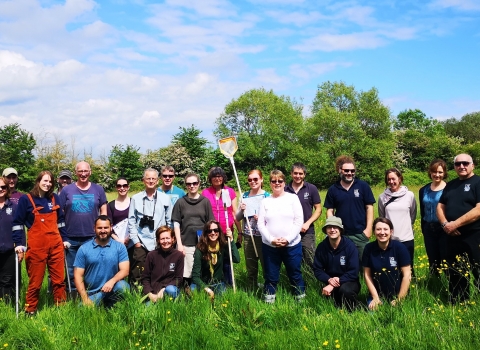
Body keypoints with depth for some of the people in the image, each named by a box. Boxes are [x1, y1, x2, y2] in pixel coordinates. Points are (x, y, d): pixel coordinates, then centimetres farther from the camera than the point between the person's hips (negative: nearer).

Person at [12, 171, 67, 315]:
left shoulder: (54, 198, 8)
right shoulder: (26, 199, -4)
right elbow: (17, 223, -2)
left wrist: (64, 239, 14)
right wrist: (18, 244, -8)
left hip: (56, 245, 4)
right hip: (36, 247, -4)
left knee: (59, 280, 8)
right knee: (35, 282, 4)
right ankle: (30, 310, 18)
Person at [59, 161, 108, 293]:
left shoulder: (98, 189, 5)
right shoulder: (66, 190, 2)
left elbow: (103, 212, 8)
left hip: (93, 238, 0)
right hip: (71, 239, 0)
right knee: (72, 271, 10)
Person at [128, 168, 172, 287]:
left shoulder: (165, 199, 5)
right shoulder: (136, 198, 3)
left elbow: (169, 221, 8)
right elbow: (131, 221, 4)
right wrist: (135, 240, -1)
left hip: (160, 244, 1)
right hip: (141, 243, 0)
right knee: (137, 273, -1)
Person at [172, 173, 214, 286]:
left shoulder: (205, 202, 4)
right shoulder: (180, 202, 3)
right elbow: (176, 224, 3)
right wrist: (179, 243, -3)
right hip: (186, 244, 0)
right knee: (187, 273, 0)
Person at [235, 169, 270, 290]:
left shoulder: (267, 196, -3)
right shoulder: (244, 196, 7)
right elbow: (237, 219, 10)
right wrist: (241, 210, -9)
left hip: (263, 236, -4)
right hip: (248, 236, 4)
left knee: (267, 266, 0)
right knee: (251, 268, 13)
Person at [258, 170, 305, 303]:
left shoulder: (293, 198, 2)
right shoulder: (265, 201, 6)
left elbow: (299, 221, -4)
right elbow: (261, 224, 2)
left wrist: (288, 239, -13)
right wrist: (271, 239, -12)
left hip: (292, 245, -1)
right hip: (269, 246, 1)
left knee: (295, 275, 8)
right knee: (271, 276, 9)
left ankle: (301, 299, 22)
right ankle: (269, 300, 22)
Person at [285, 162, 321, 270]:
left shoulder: (311, 188, 0)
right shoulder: (285, 190, 3)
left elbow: (318, 209, 2)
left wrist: (308, 223, -10)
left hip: (307, 232, -2)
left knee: (310, 263, -1)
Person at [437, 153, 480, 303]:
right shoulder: (450, 185, 15)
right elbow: (440, 206, 14)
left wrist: (455, 224, -17)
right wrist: (445, 224, -6)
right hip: (453, 237, 6)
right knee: (455, 275, 14)